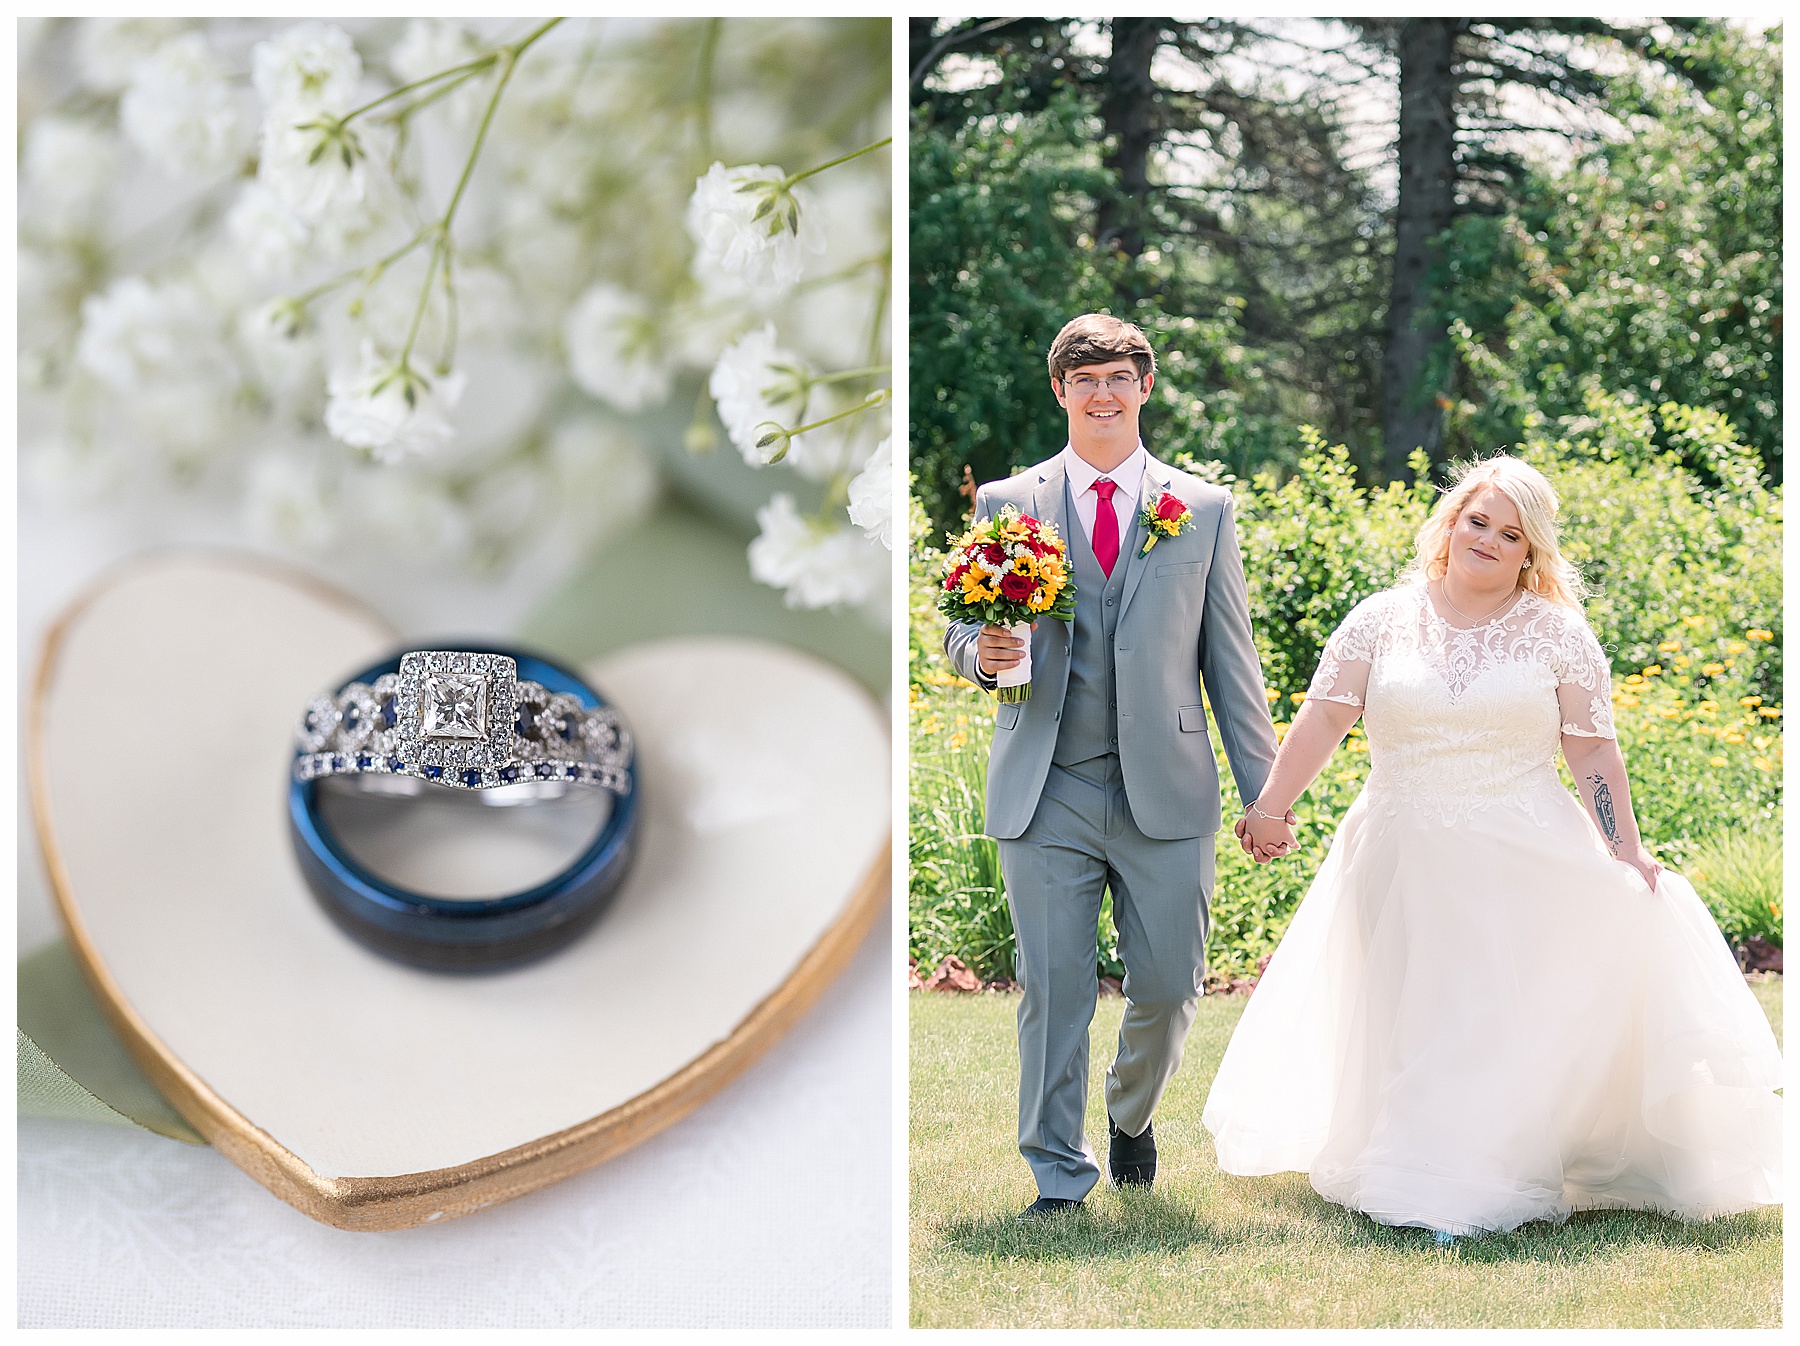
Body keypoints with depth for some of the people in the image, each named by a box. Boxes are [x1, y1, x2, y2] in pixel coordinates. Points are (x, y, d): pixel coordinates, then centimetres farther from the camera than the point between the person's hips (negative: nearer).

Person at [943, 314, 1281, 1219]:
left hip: (1166, 792, 0)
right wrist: (983, 654, -14)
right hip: (1045, 794, 0)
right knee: (1052, 991, -1)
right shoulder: (1005, 505, 8)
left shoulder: (1203, 510, 9)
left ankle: (1131, 1116, 33)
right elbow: (961, 636, 11)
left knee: (1168, 986, 3)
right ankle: (1058, 1174, 11)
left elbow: (1230, 660, 8)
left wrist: (1263, 790, 4)